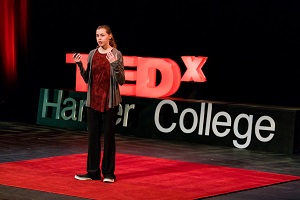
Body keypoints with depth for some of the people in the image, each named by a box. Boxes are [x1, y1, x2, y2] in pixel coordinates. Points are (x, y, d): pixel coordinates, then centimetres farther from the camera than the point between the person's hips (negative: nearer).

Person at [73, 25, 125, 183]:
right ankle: (93, 171, 14)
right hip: (93, 100, 5)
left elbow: (121, 81, -10)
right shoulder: (92, 54, 7)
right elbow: (87, 79, 12)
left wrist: (114, 64, -24)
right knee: (92, 136, 6)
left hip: (110, 101, -5)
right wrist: (80, 65, -3)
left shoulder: (116, 54, -7)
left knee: (108, 136, 1)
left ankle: (108, 173, 9)